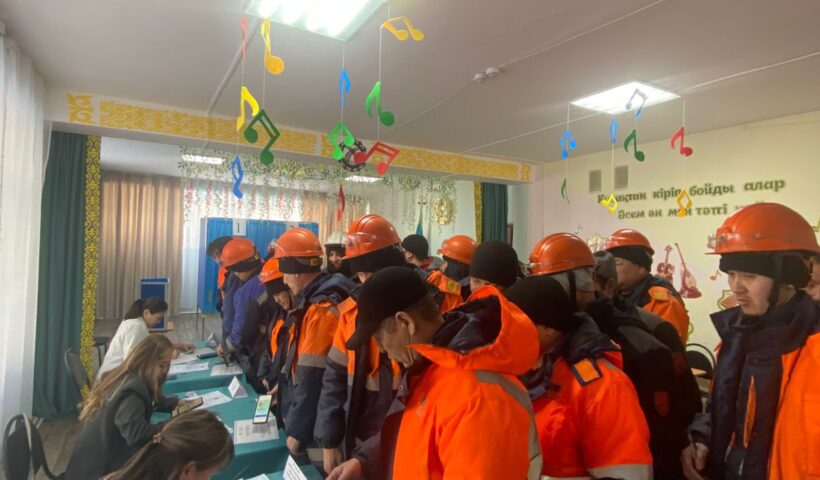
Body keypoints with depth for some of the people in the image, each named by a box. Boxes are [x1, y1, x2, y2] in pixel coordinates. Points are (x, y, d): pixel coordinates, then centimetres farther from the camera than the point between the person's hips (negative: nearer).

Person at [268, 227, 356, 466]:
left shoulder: (320, 309, -25)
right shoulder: (316, 300, 7)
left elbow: (312, 379, -24)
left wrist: (296, 430, -17)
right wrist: (284, 385, 20)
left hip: (314, 429, -9)